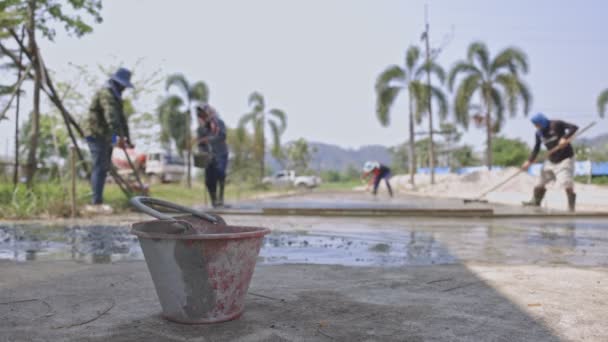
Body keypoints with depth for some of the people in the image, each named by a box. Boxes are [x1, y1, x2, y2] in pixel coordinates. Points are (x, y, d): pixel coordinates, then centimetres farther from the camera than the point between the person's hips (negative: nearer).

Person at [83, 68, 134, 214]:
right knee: (100, 168, -13)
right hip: (96, 134, -10)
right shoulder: (106, 93, -16)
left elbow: (121, 118, 24)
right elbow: (111, 117, -31)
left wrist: (127, 138, 23)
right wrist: (119, 136, -40)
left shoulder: (115, 96, 18)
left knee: (104, 168, 9)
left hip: (105, 136, 10)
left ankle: (97, 202, 14)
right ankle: (97, 203, -12)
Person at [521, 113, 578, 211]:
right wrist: (529, 161, -6)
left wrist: (565, 138, -38)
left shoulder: (556, 124, -16)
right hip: (551, 160, 7)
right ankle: (535, 203, 26)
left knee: (567, 184, -15)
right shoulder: (539, 133, 1)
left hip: (565, 158, -7)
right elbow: (536, 148, 5)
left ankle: (571, 207, -3)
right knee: (540, 183, 11)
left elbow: (574, 127, -23)